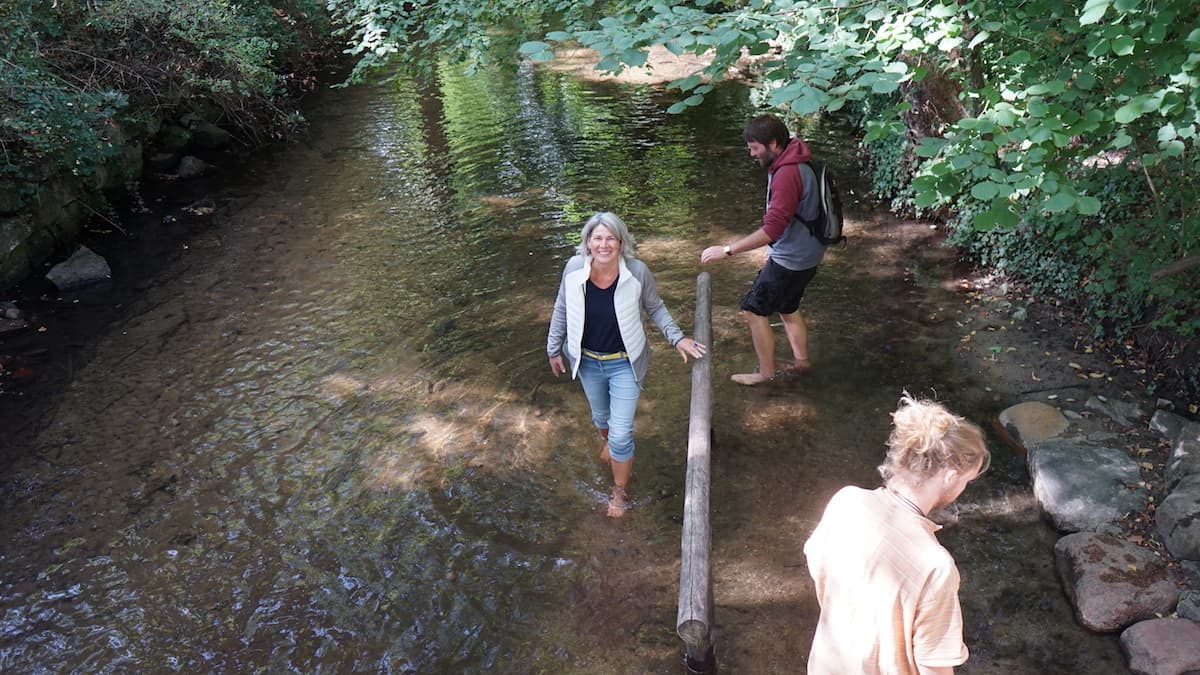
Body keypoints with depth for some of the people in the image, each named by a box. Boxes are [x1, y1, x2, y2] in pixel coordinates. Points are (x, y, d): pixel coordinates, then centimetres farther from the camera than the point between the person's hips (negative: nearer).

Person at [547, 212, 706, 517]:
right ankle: (605, 440, 66)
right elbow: (562, 310, -2)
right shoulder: (574, 269, -19)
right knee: (600, 415, 29)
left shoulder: (638, 272, -23)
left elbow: (655, 308, -4)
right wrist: (554, 349, 5)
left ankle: (620, 491, 26)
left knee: (621, 434, 0)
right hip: (588, 361, 3)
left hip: (625, 363, -2)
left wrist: (677, 338, -14)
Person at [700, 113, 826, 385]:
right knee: (788, 307, 25)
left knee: (754, 310, 2)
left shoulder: (787, 174, -28)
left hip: (791, 259, -10)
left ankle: (766, 372, 14)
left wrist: (727, 250, -32)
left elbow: (772, 230, -34)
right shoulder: (794, 163, 4)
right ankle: (801, 360, 38)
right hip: (805, 253, 10)